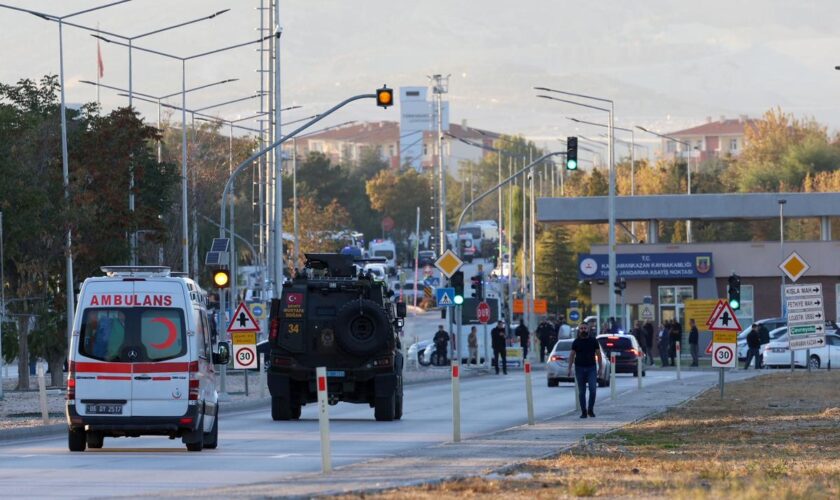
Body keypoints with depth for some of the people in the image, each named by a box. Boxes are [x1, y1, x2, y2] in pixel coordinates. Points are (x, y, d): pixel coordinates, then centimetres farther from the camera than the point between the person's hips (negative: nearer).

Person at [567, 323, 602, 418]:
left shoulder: (593, 340, 4)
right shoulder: (576, 342, 5)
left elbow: (598, 354, 7)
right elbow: (572, 355, 6)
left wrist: (600, 367, 2)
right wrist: (569, 369, 0)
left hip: (591, 368, -1)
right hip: (579, 368, 1)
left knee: (593, 389, -11)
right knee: (581, 392, 3)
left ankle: (590, 410, 3)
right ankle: (583, 412, 9)